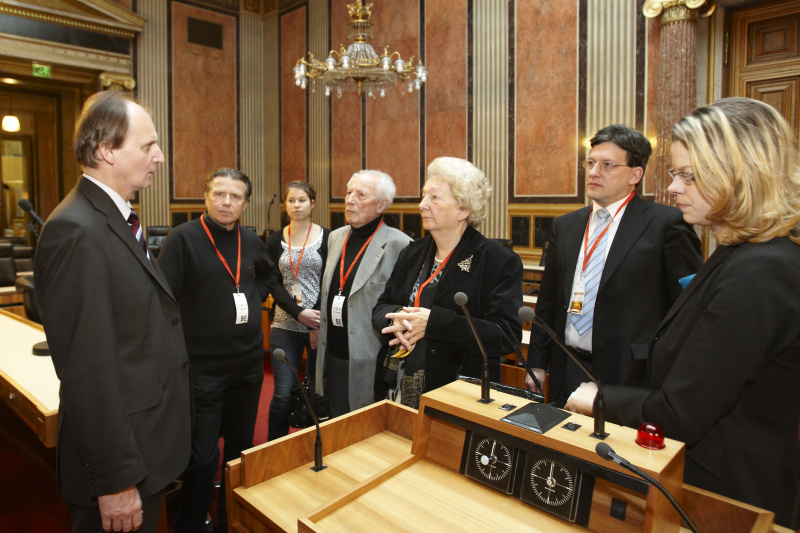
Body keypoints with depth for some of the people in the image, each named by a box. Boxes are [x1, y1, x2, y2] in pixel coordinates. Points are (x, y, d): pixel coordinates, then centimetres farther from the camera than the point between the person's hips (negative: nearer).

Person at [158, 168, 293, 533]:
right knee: (202, 458, 3)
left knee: (241, 446, 19)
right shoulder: (183, 238, -12)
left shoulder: (251, 242, 6)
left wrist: (255, 296, 8)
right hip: (203, 366, -6)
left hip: (248, 363, 6)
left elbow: (270, 276, 24)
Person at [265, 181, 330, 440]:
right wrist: (299, 313, -13)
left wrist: (318, 325, -10)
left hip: (320, 323, -1)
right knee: (284, 393, -1)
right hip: (285, 325, 1)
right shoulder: (275, 240, 6)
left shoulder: (327, 237, 0)